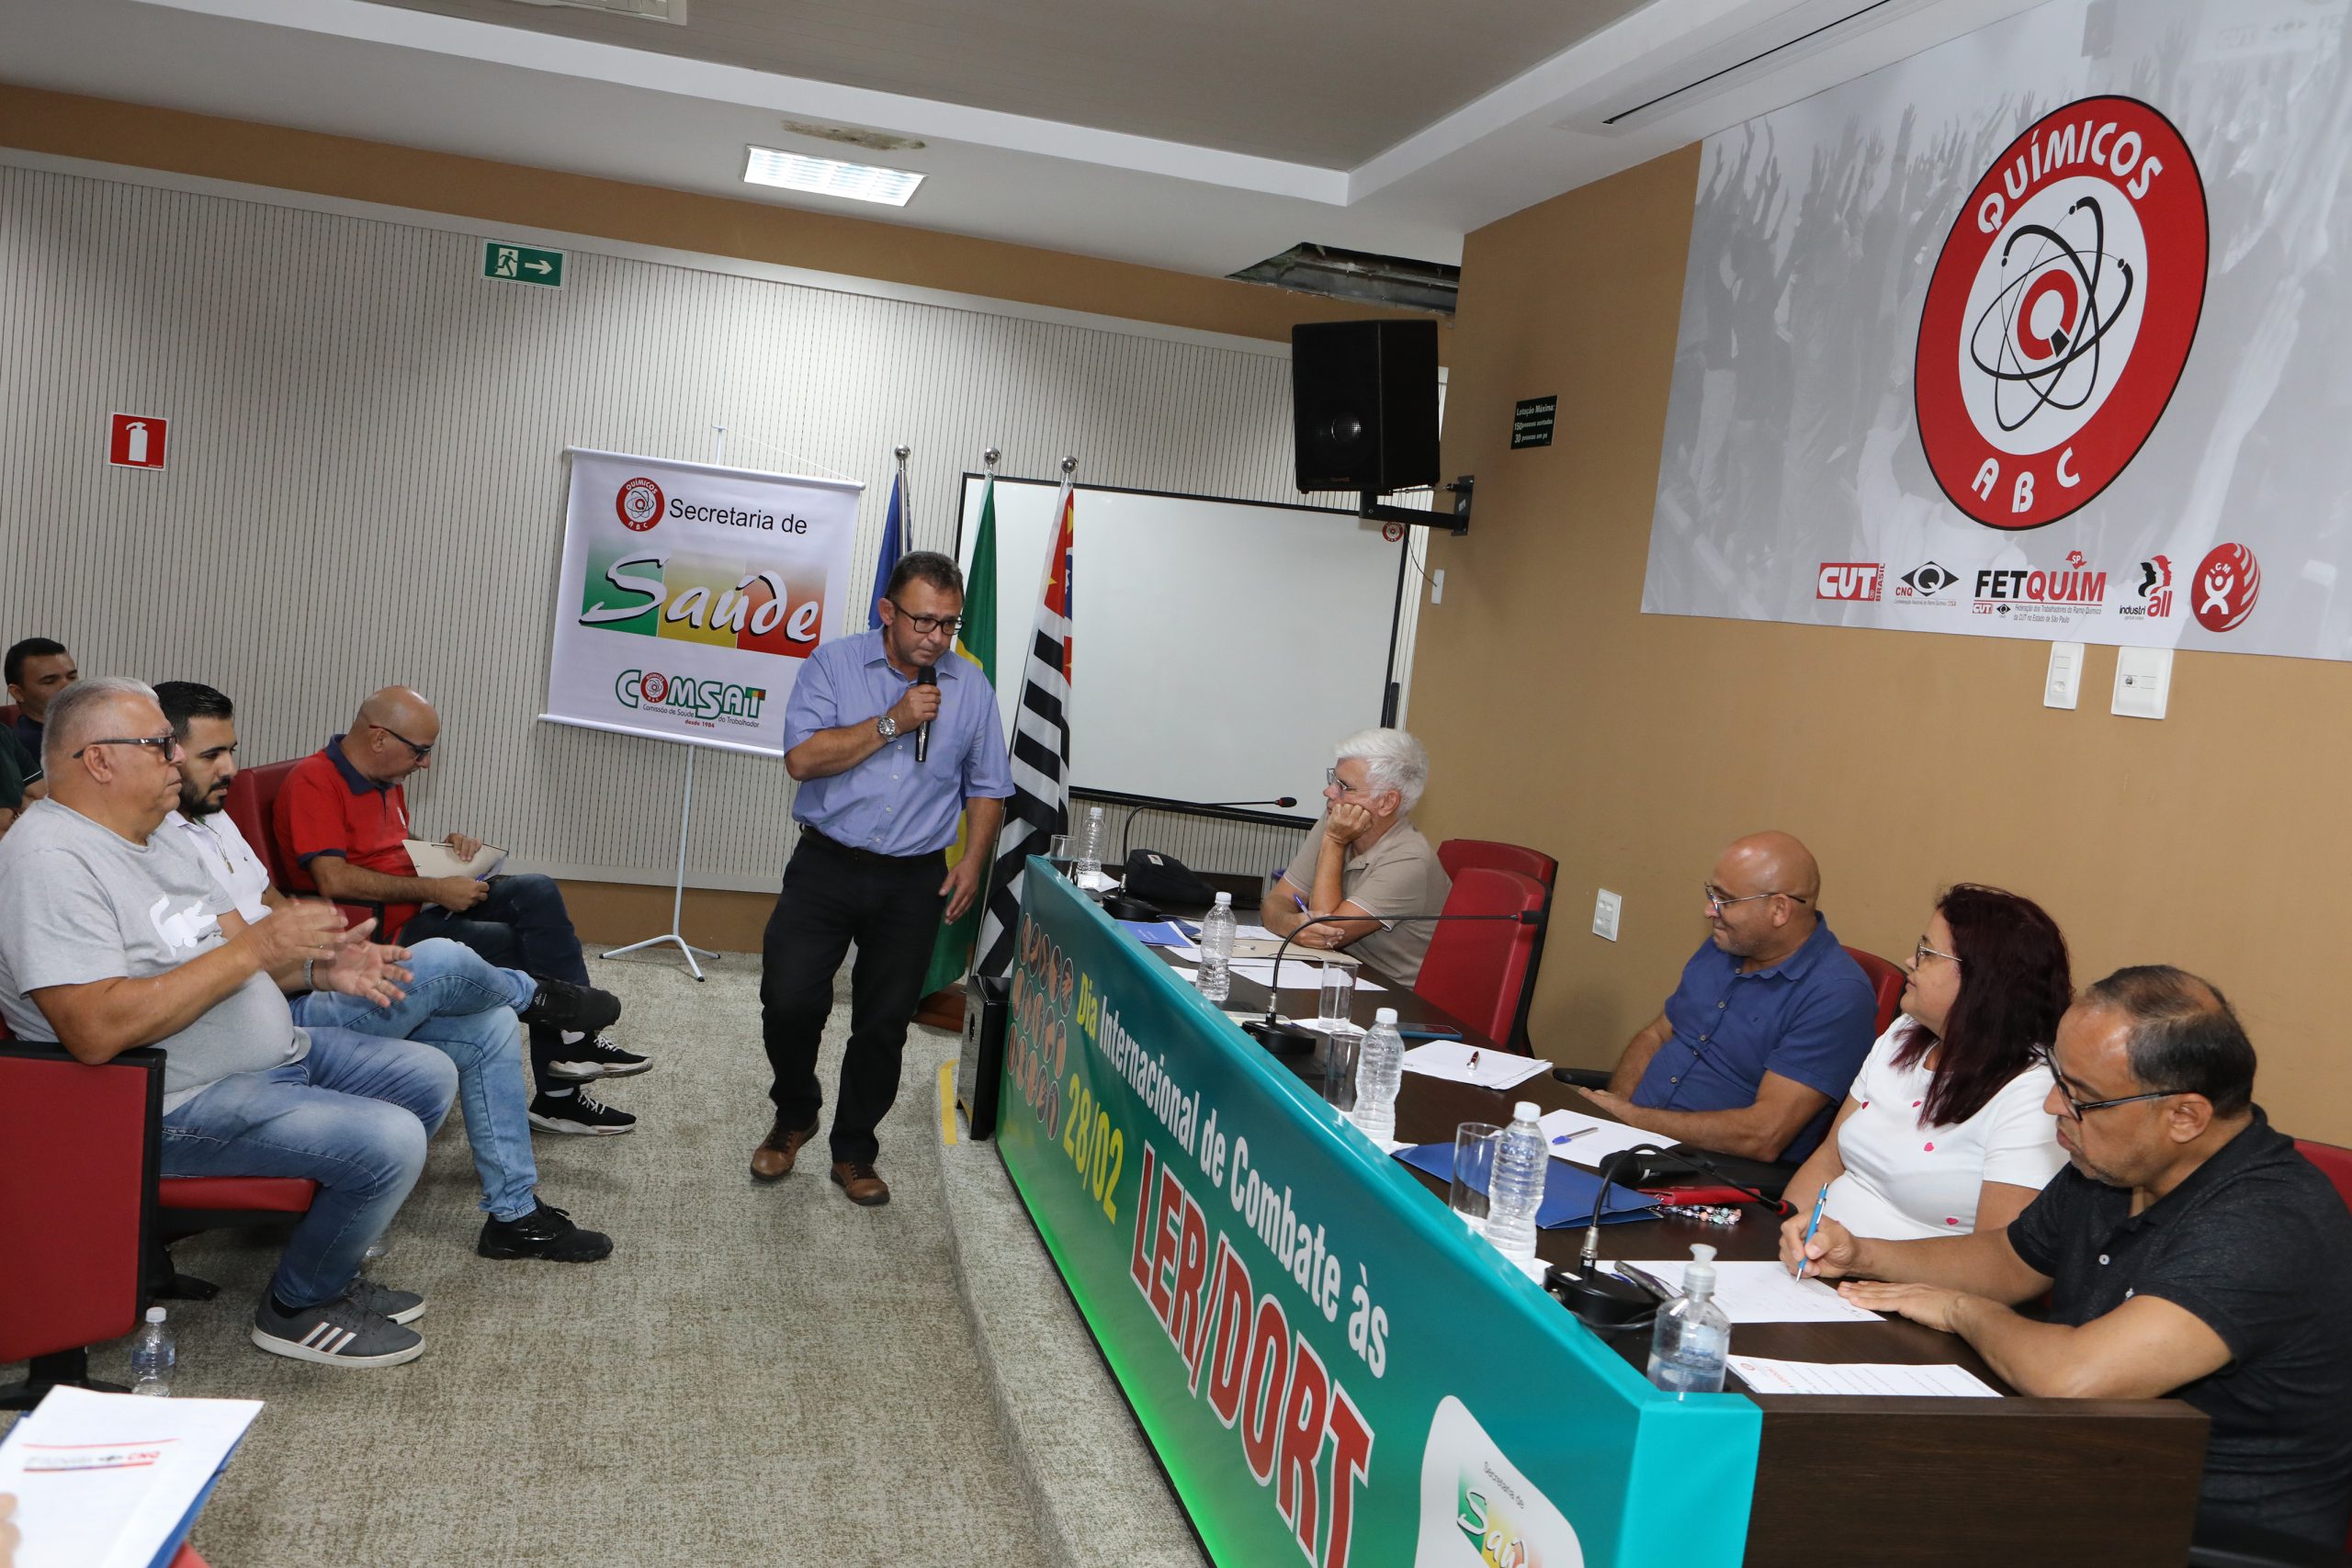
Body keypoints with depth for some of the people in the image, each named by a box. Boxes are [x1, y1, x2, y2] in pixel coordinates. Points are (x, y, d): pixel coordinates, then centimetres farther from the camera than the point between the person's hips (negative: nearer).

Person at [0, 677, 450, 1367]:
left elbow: (233, 952, 15)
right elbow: (96, 1030, -31)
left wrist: (318, 965, -7)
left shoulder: (152, 837, 11)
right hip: (178, 1105, -10)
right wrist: (255, 949, -29)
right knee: (390, 1140, -24)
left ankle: (329, 1267, 22)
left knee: (430, 1076, 11)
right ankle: (297, 1308, 3)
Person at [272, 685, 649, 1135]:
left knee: (538, 893, -10)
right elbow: (334, 880, -25)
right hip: (382, 928, -9)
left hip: (421, 909, 9)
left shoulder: (386, 782, 16)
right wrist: (434, 890, -22)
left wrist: (448, 848, 8)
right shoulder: (314, 782, -14)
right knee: (524, 947, -16)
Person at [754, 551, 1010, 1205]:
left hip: (914, 882, 2)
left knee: (885, 1023, 7)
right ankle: (794, 1116, 21)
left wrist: (973, 861, 0)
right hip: (827, 865, -1)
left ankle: (853, 1153, 25)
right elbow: (802, 758, -14)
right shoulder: (833, 664, -2)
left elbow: (986, 787, 13)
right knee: (789, 1000, -9)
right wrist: (892, 724, -17)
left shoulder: (970, 686, 5)